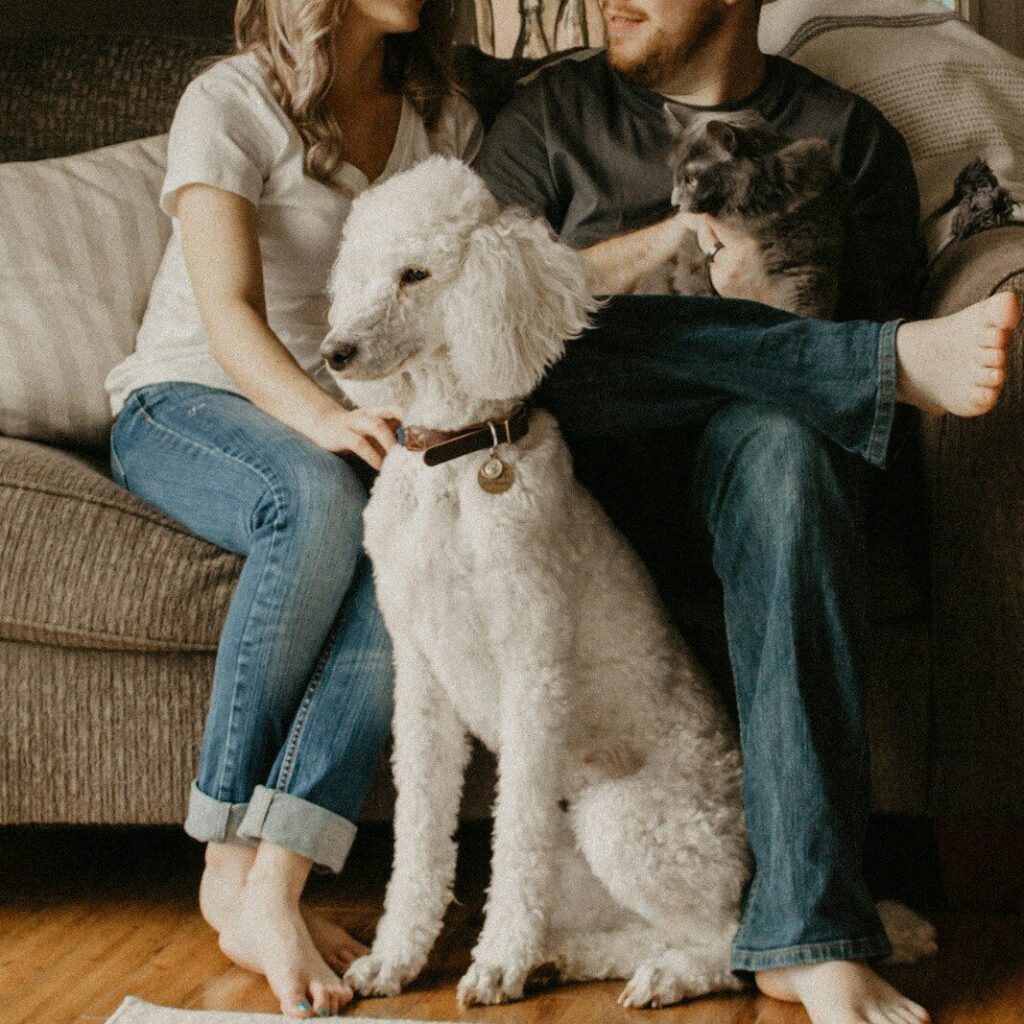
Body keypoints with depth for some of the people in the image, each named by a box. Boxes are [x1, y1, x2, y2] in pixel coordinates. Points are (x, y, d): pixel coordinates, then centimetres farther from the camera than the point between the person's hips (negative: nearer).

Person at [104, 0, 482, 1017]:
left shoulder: (445, 122, 9)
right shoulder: (229, 104, -9)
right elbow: (230, 312, -20)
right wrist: (322, 418, -39)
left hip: (350, 413, 4)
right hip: (184, 404, -4)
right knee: (317, 499, -38)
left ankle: (270, 888, -37)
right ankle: (233, 860, -29)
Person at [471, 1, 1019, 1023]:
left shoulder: (848, 135, 14)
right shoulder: (553, 111, 16)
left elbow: (876, 311, 6)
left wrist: (772, 307, -16)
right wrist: (667, 238, -6)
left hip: (748, 438, -1)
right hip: (578, 453, 1)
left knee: (785, 437, -39)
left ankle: (810, 938, -46)